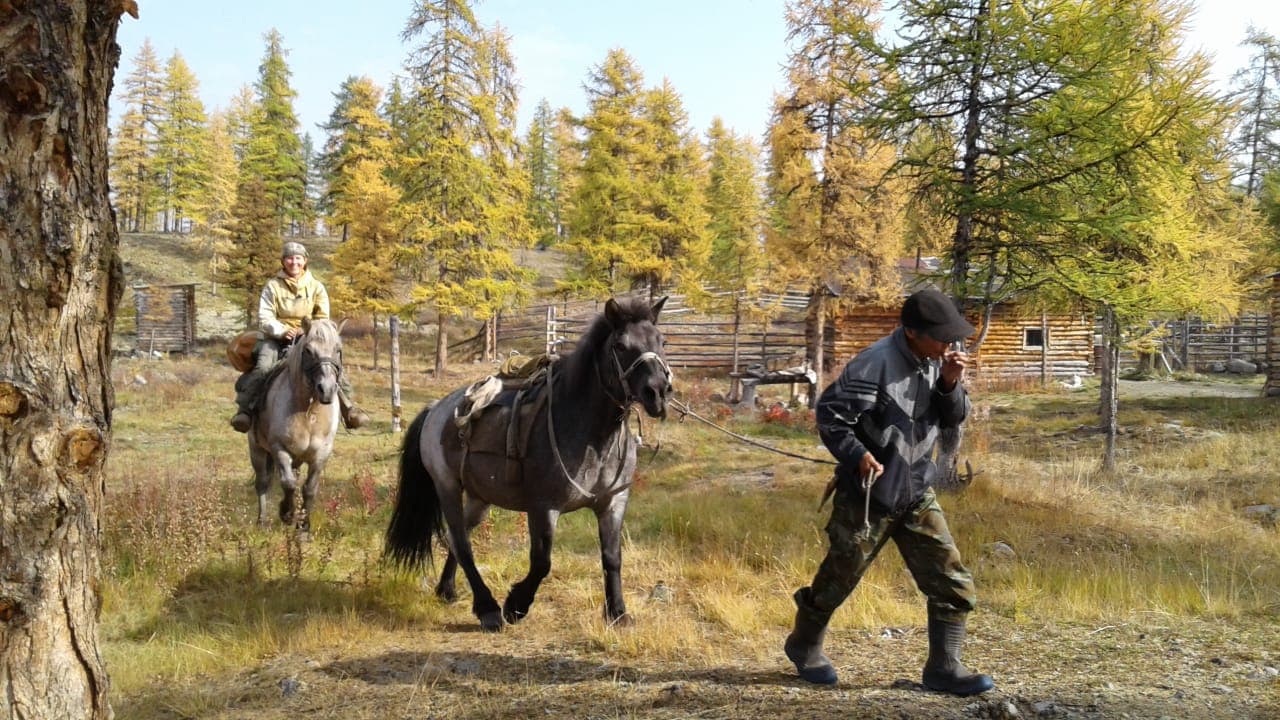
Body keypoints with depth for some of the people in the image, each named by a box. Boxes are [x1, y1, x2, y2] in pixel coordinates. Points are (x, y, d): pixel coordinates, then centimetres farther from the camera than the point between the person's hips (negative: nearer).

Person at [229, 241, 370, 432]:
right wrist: (283, 331, -22)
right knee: (262, 367, -28)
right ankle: (245, 409, -22)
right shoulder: (273, 286, 2)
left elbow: (323, 318, 4)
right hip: (277, 338, -1)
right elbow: (264, 318, -4)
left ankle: (349, 407, -10)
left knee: (334, 365, -18)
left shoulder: (316, 287, 7)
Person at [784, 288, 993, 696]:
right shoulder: (876, 364, -22)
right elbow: (829, 413, -19)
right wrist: (857, 455, -28)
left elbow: (953, 419, 5)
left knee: (952, 583, 1)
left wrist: (950, 386, -13)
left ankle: (943, 668, 12)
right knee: (839, 578, 11)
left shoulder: (933, 361, -1)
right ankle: (803, 646, 35)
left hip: (917, 493, 6)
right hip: (868, 493, -6)